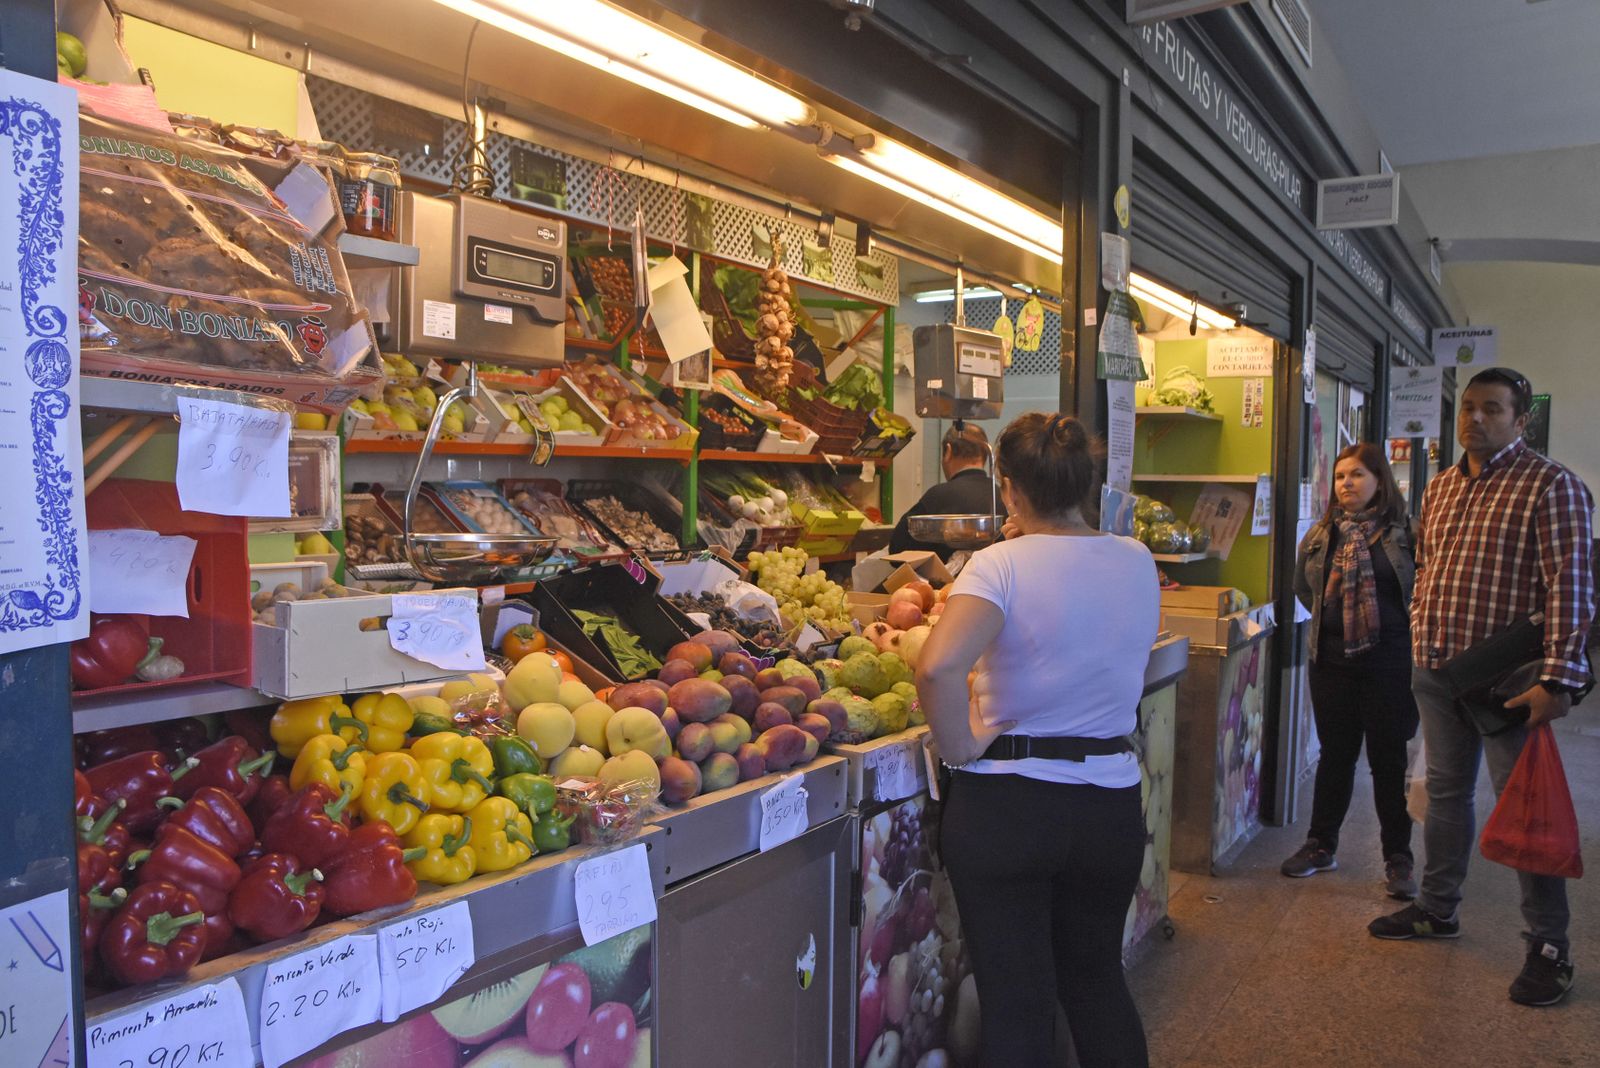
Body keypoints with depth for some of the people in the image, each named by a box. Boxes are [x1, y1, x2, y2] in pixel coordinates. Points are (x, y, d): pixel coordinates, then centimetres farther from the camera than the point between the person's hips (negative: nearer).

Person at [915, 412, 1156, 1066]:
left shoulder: (1003, 564, -16)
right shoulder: (1138, 563, 0)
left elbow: (937, 667, -31)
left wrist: (961, 748, -16)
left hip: (1004, 806, -5)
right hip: (1111, 804, 5)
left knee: (1015, 1001, 10)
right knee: (1098, 980, 26)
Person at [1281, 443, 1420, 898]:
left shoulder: (1404, 533, -8)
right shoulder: (1321, 534, 6)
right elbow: (1302, 586, 19)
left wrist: (1402, 627, -4)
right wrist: (1332, 619, 11)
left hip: (1390, 660, -4)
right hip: (1332, 658, 4)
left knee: (1390, 759, 5)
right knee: (1335, 754, 14)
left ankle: (1398, 859, 18)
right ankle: (1321, 845, 25)